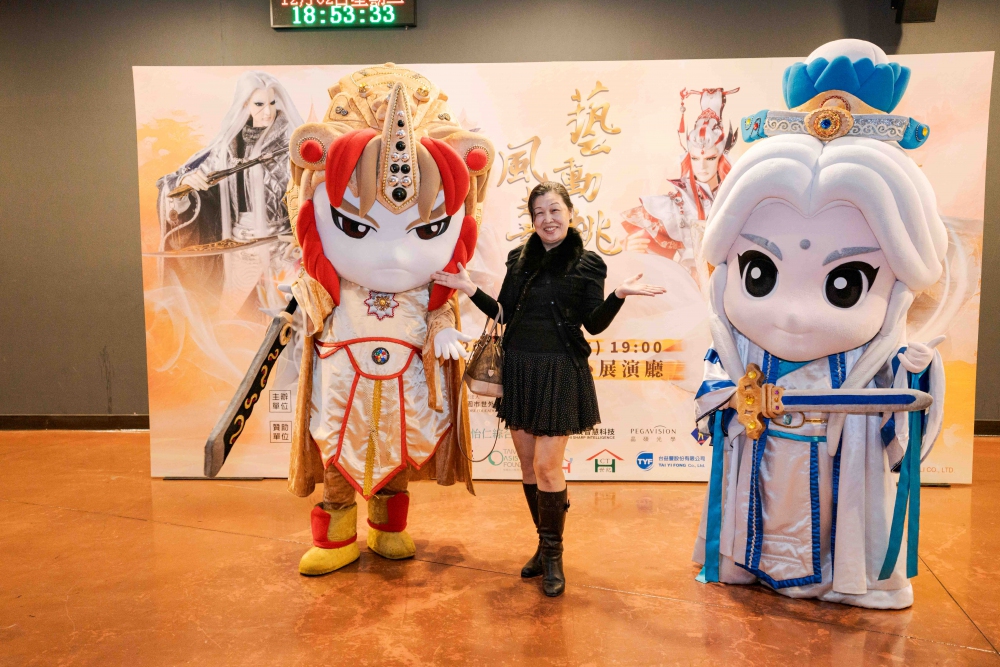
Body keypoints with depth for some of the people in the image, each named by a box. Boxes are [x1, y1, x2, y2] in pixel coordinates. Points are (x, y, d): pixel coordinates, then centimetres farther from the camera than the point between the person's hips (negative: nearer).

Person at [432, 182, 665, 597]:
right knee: (527, 463, 11)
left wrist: (618, 295, -18)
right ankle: (544, 544, 29)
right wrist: (471, 290, 1)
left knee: (547, 466, -5)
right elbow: (504, 313, 11)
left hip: (560, 371, -4)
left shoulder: (588, 264, -1)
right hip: (519, 368, 5)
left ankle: (553, 556, 15)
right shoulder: (519, 259, 9)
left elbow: (594, 324, -3)